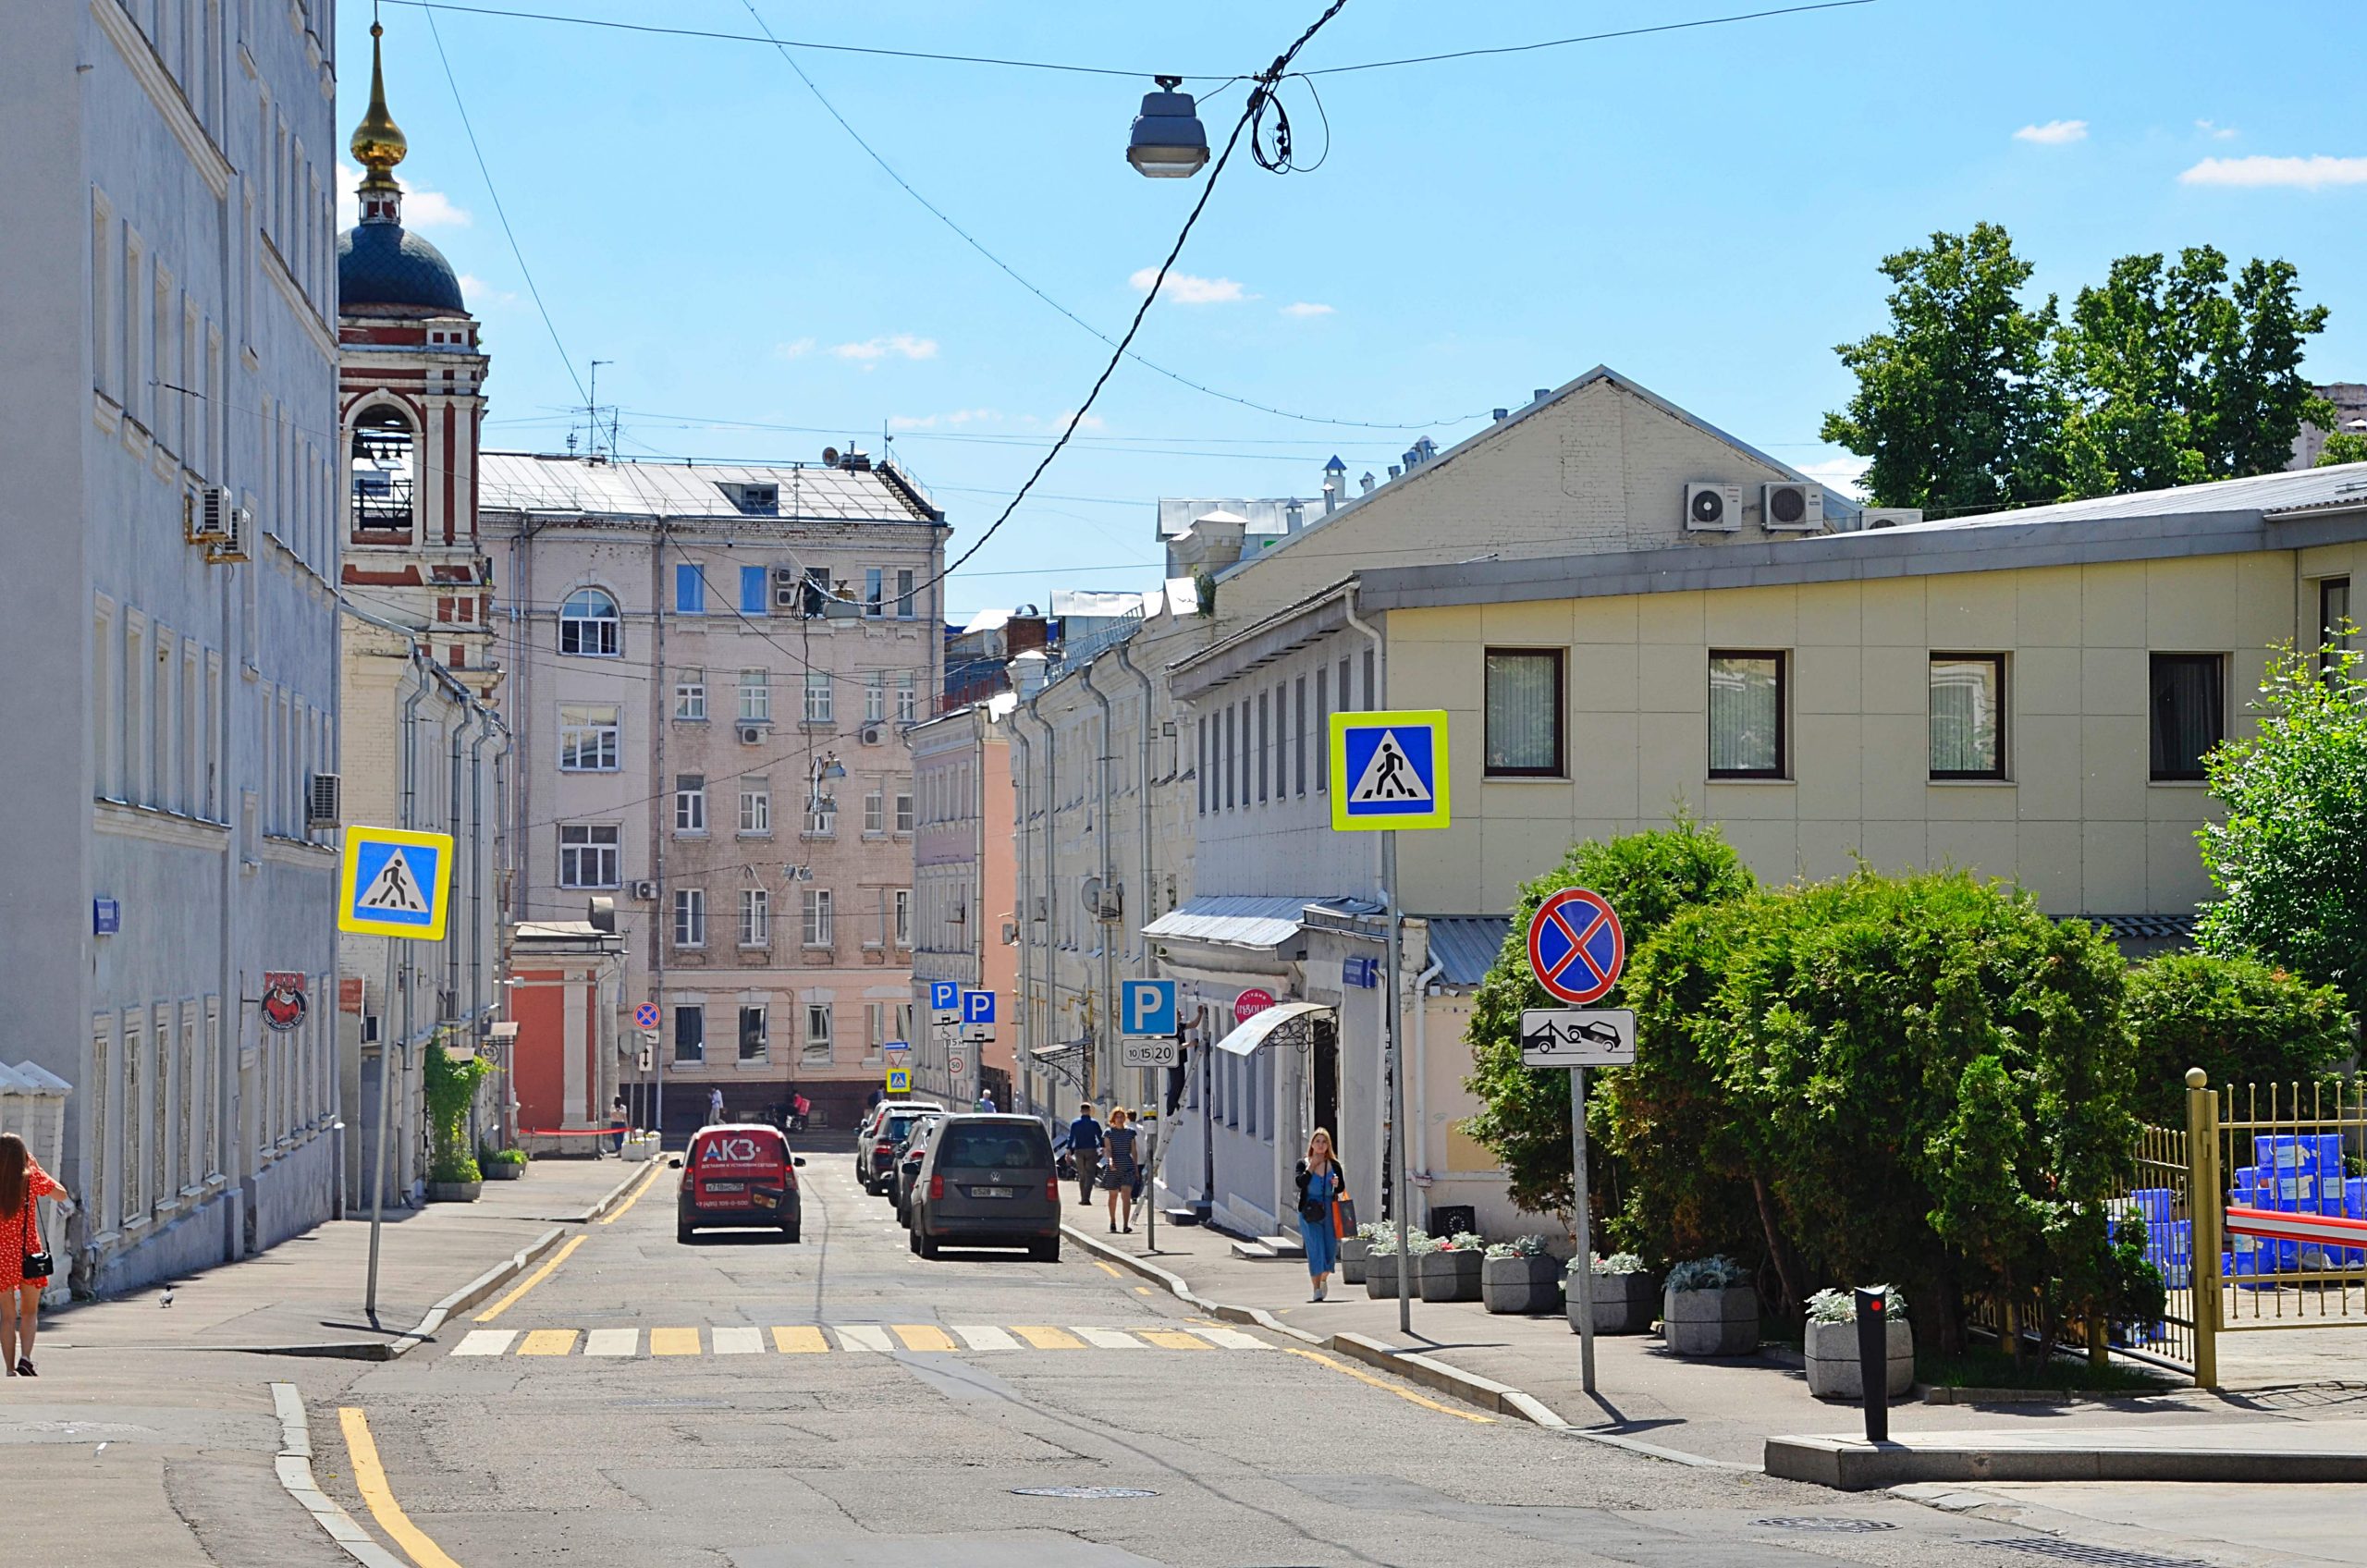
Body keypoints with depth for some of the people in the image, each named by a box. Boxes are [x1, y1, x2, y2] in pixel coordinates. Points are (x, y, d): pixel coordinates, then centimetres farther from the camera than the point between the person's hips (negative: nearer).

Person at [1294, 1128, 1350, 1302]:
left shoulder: (1334, 1164, 7)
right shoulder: (1303, 1164, 2)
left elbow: (1341, 1189, 7)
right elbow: (1300, 1183, -15)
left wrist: (1337, 1184, -15)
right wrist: (1312, 1166, -11)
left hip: (1329, 1210, 2)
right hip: (1309, 1211, -2)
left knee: (1330, 1248, 5)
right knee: (1315, 1248, -8)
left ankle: (1324, 1279, 34)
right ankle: (1317, 1289, -6)